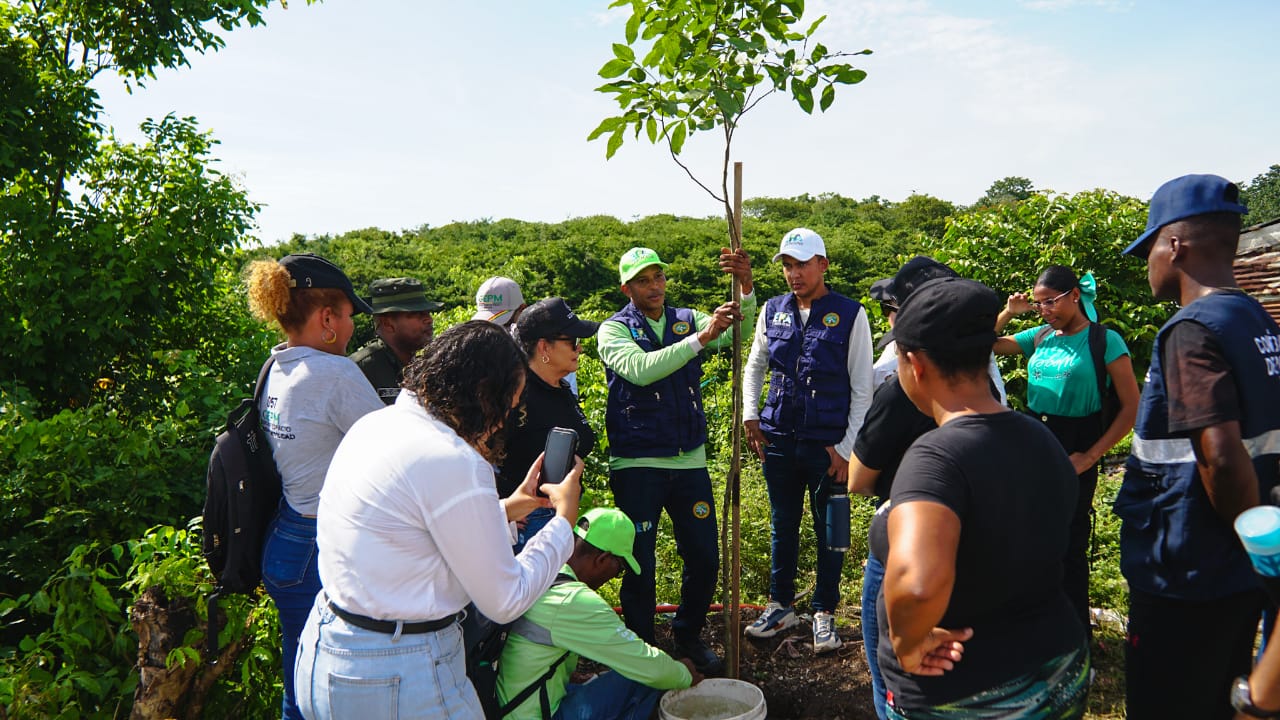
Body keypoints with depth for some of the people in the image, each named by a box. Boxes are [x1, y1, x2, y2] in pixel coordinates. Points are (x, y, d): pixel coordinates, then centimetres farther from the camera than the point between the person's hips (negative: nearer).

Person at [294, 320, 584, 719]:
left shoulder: (374, 424, 2)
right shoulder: (455, 463, -24)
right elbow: (505, 602, -15)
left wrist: (504, 510, 16)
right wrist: (564, 519, -4)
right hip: (396, 680, -9)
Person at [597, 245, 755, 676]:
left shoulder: (688, 320, 7)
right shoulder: (613, 331, -4)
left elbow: (736, 334, -11)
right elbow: (640, 369, -24)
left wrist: (746, 287, -29)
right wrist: (700, 338, -31)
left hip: (690, 461, 4)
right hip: (636, 464, -4)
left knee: (704, 558, 10)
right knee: (640, 565, 5)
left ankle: (688, 635, 33)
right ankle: (641, 648, 24)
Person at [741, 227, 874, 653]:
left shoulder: (850, 315, -6)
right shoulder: (773, 311, 4)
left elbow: (862, 389, -5)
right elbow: (754, 366, 17)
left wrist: (847, 448, -8)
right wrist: (749, 415, 3)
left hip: (829, 444, -3)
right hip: (779, 439, 3)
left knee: (828, 529, 8)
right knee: (782, 525, 15)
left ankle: (824, 613, 24)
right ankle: (780, 606, 30)